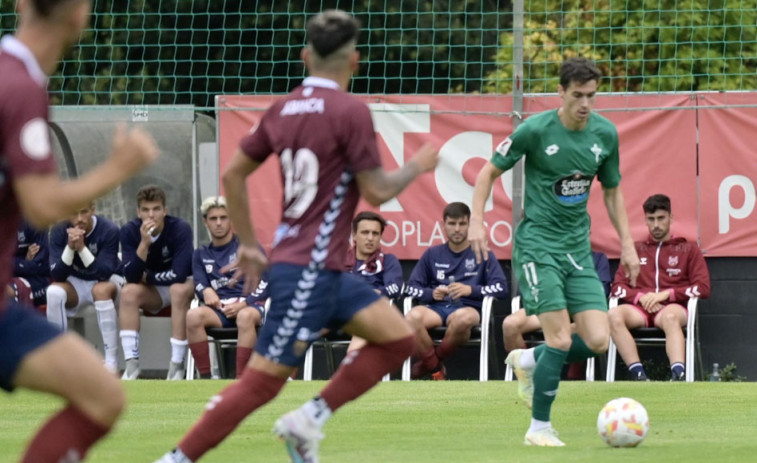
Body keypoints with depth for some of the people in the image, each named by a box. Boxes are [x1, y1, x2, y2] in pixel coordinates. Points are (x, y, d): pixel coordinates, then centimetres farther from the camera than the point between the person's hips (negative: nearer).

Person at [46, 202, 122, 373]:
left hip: (106, 281, -2)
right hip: (75, 284, 2)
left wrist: (81, 247, -36)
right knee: (54, 292, -30)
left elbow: (104, 273, -25)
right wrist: (70, 247, -33)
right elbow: (57, 275, -17)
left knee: (101, 290, -37)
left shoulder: (109, 230, -20)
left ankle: (111, 362, -35)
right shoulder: (59, 231, -13)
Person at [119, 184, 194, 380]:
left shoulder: (180, 229, -24)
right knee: (128, 292, -26)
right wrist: (144, 243, -34)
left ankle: (177, 365, -33)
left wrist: (147, 277, -16)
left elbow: (179, 275, -30)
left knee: (179, 290, -36)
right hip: (153, 293, 3)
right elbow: (131, 277, -23)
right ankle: (131, 363, -29)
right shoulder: (129, 232, -15)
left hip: (186, 285, -3)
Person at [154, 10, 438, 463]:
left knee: (398, 338, 11)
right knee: (264, 379, -8)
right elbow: (377, 191, -11)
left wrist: (249, 243, 19)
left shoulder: (284, 108, 8)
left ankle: (309, 420, 5)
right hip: (310, 268, -9)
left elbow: (233, 174, 12)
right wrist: (418, 165, 7)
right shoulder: (350, 110, -14)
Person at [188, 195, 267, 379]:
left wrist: (242, 304, -14)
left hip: (249, 304, -3)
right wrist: (206, 292, -15)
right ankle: (204, 377, -27)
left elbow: (264, 286, 2)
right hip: (218, 307, 3)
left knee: (245, 317, -40)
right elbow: (200, 286, 10)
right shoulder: (201, 254, 21)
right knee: (193, 316, -30)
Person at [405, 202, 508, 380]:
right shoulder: (433, 255, 21)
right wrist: (430, 294, -6)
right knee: (413, 316, -36)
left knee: (462, 317, -42)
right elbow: (411, 287, 16)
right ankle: (435, 369, -16)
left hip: (467, 307, -2)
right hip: (436, 307, 2)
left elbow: (501, 288, 4)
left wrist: (471, 290, -11)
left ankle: (430, 362, -17)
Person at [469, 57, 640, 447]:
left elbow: (612, 191, 16)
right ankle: (539, 428, 1)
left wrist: (627, 244, 12)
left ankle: (528, 361, 21)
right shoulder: (535, 130, -12)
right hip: (537, 243, -5)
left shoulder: (605, 133, 2)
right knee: (560, 339, -15)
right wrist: (476, 220, -13)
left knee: (597, 341, -7)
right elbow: (490, 171, -1)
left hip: (578, 246, 5)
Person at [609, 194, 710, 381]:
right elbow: (617, 287, 15)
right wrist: (640, 297, -6)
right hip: (640, 309, 2)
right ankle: (638, 375, -43)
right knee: (614, 315, -34)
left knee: (669, 317, -42)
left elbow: (703, 288, 6)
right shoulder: (636, 249, 24)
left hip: (673, 307, -2)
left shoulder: (688, 249, 18)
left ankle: (678, 375, -59)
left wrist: (667, 294, -6)